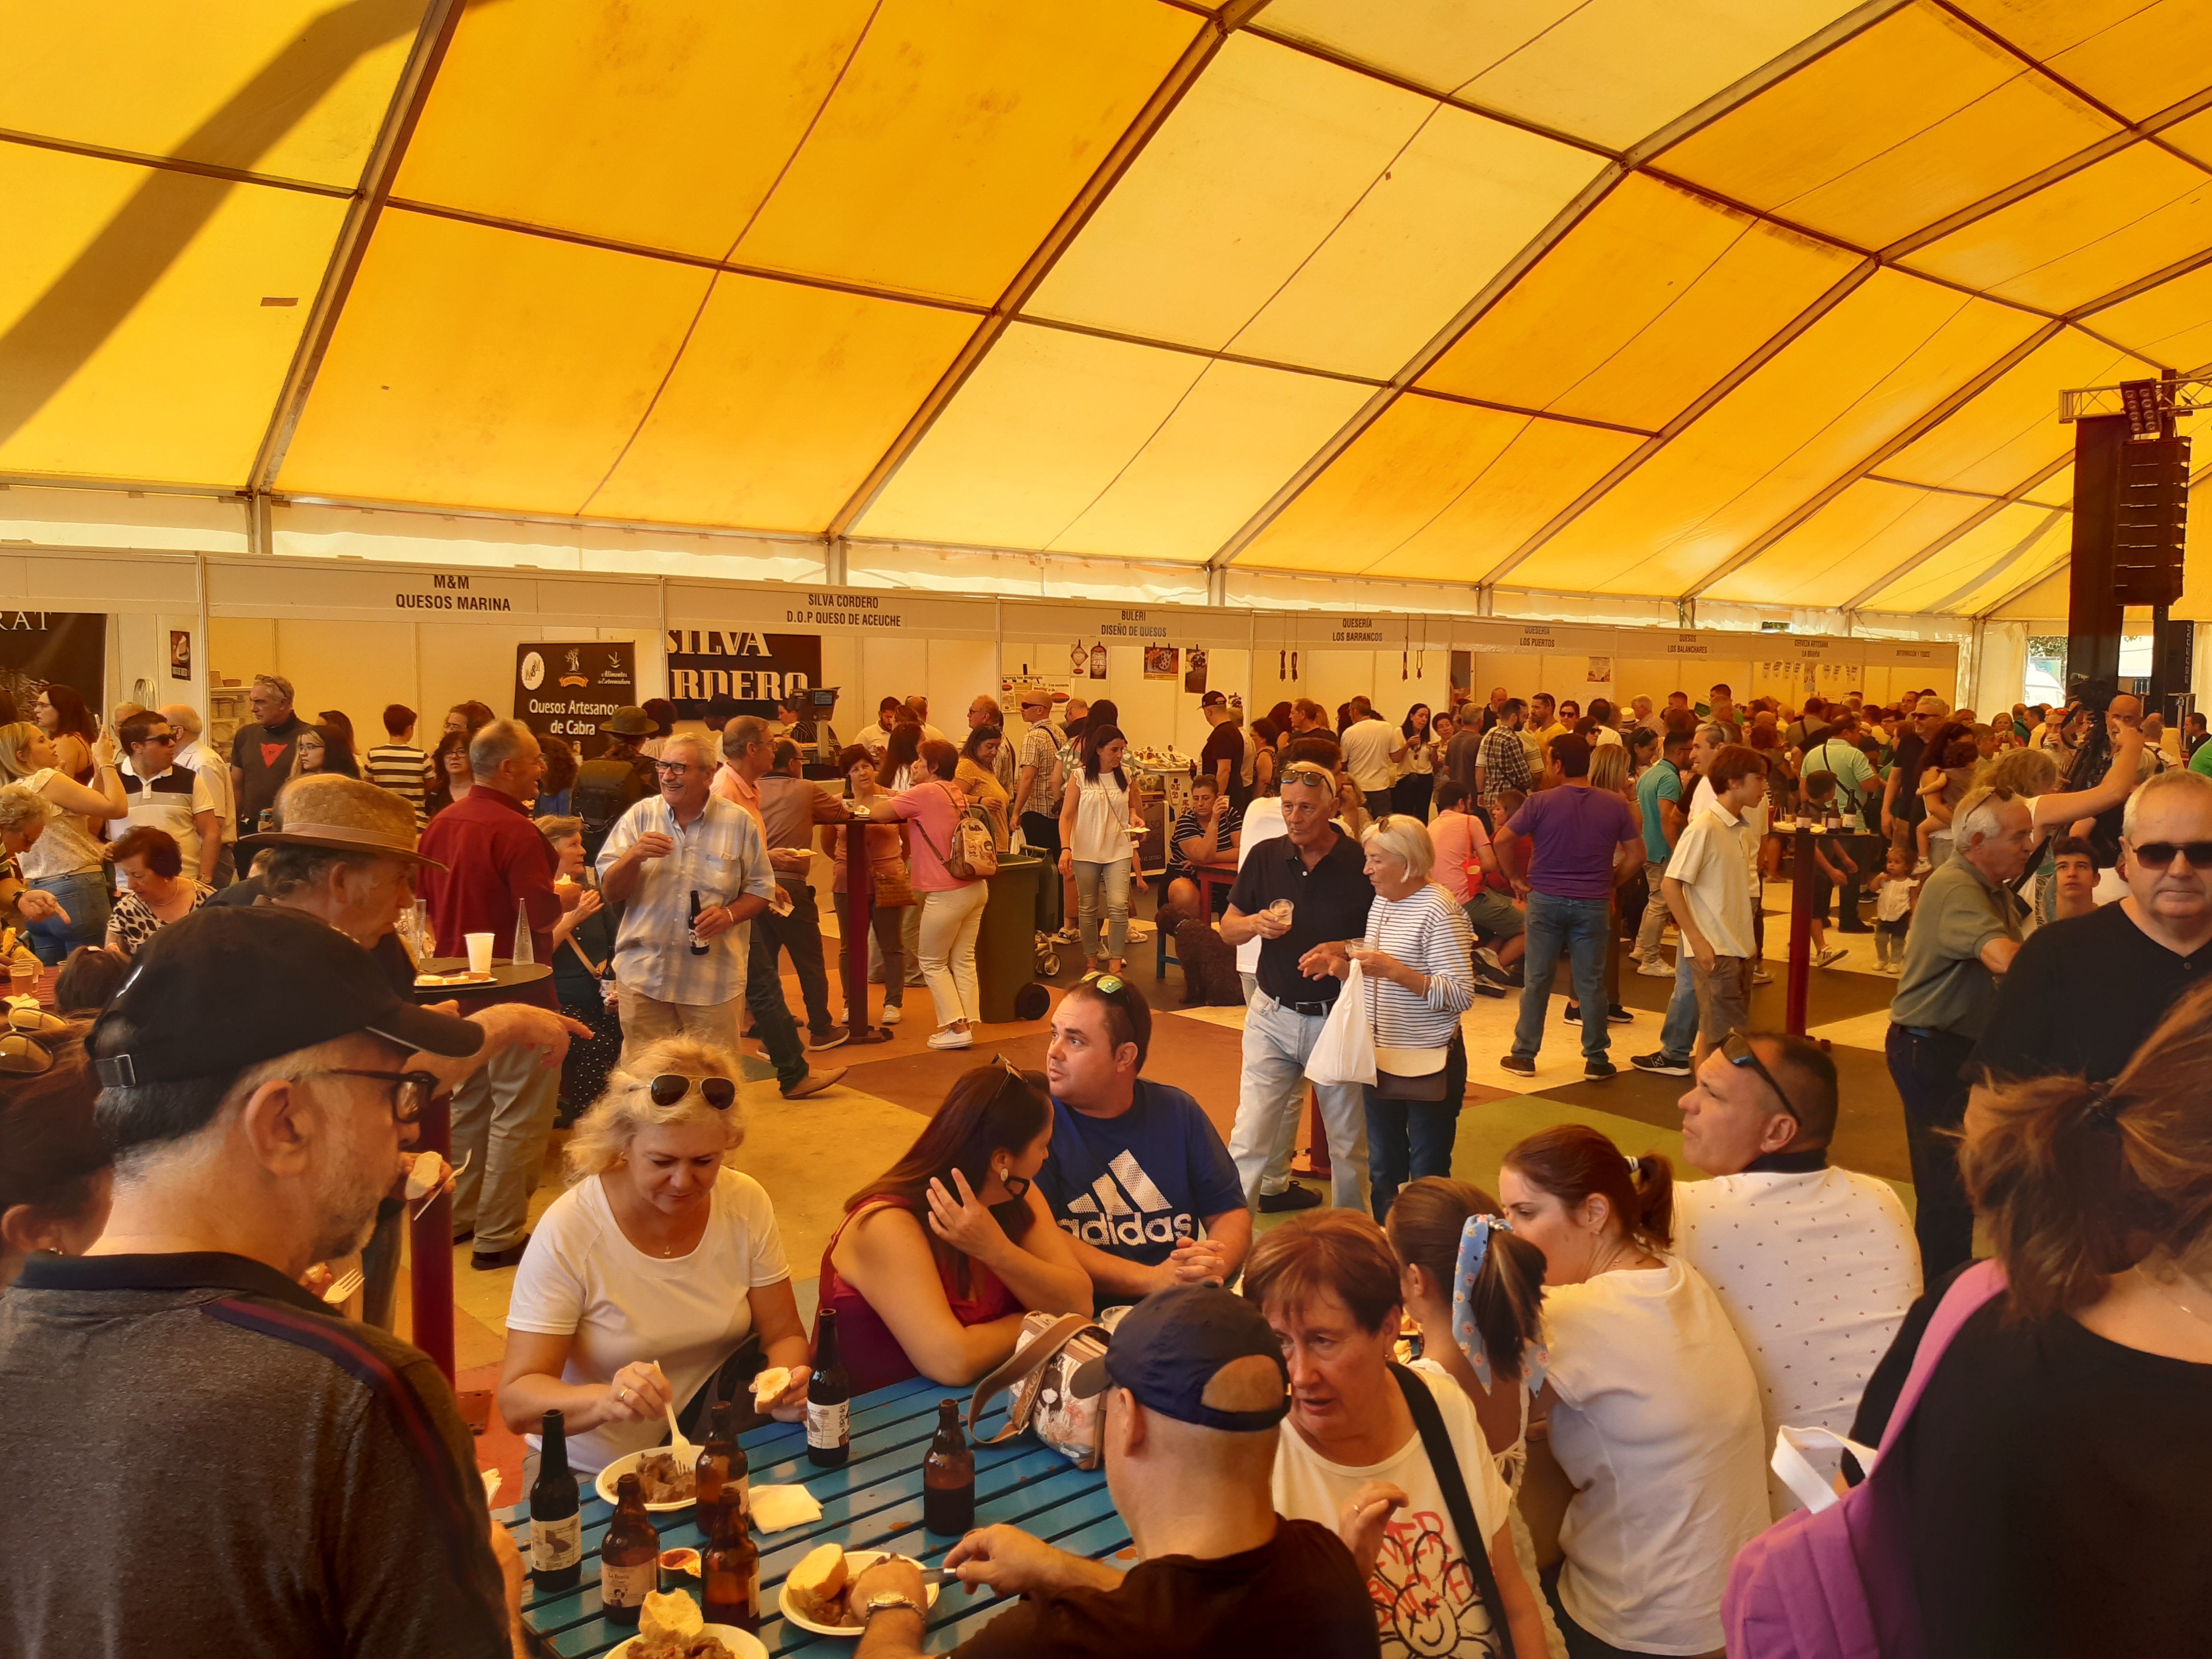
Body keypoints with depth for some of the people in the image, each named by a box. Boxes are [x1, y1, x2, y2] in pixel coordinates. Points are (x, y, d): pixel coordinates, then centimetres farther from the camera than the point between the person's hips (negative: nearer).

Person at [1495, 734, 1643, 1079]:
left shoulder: (1541, 803, -8)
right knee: (1591, 983, 8)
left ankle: (1524, 1056, 15)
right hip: (1593, 904, 1)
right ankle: (1596, 1060, 14)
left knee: (1536, 980, 8)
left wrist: (1515, 877, 0)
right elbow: (1636, 854, -1)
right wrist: (1610, 880, 11)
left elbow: (1503, 839, -14)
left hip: (1545, 899, -1)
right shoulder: (1615, 806, -1)